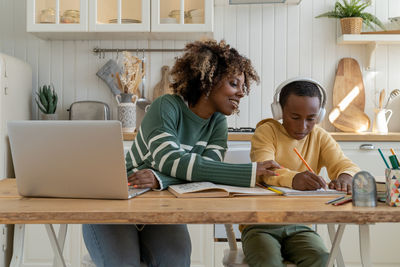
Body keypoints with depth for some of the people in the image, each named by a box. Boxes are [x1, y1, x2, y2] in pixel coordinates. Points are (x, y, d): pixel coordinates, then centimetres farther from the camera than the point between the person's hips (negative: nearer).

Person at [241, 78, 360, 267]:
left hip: (299, 225, 4)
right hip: (260, 223, -3)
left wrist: (345, 177, -28)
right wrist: (293, 179, -42)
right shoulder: (266, 131, -3)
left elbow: (344, 164, -2)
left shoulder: (320, 137, 11)